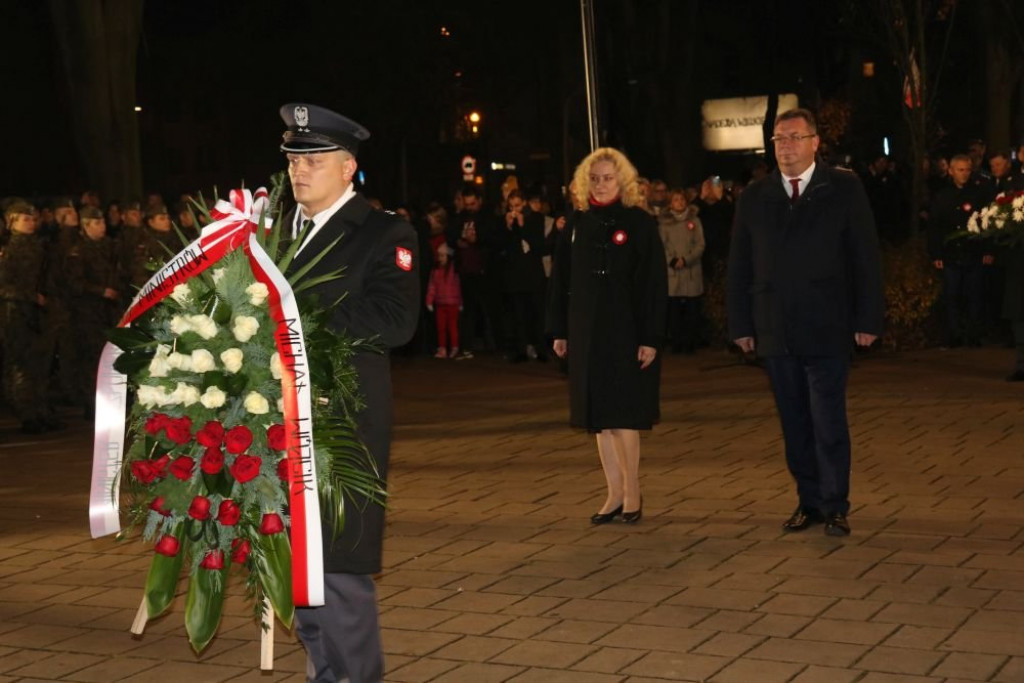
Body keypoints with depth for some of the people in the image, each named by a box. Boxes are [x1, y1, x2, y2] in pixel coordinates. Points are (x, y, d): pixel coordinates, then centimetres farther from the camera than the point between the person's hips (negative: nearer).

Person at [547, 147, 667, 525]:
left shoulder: (640, 223, -6)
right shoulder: (577, 224, 7)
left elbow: (655, 284, -9)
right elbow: (560, 279, 10)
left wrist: (651, 338, -14)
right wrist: (558, 331, 6)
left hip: (626, 331, -5)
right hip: (586, 331, 5)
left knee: (622, 415, -3)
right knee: (599, 416, 8)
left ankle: (631, 491, 11)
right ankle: (615, 493, 16)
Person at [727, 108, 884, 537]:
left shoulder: (844, 189, 1)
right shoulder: (754, 197, 9)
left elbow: (866, 257, -1)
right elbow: (739, 267, 10)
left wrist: (867, 319, -6)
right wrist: (741, 324, 5)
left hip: (827, 329, -3)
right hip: (775, 332, 3)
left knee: (828, 423, -4)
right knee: (794, 424, 8)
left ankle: (835, 507, 7)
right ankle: (809, 502, 18)